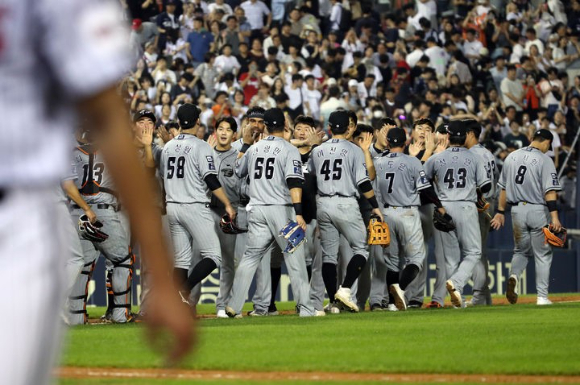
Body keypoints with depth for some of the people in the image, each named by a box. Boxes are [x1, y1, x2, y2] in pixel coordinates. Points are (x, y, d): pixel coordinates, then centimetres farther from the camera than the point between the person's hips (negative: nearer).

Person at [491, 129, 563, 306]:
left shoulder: (511, 157, 7)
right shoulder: (544, 160, -9)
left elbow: (503, 188, 12)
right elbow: (550, 191, -17)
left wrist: (501, 212, 18)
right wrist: (554, 217, -21)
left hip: (517, 210, 4)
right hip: (538, 211, -4)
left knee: (521, 251, 19)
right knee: (543, 255, 6)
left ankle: (514, 276, -10)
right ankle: (542, 297, 4)